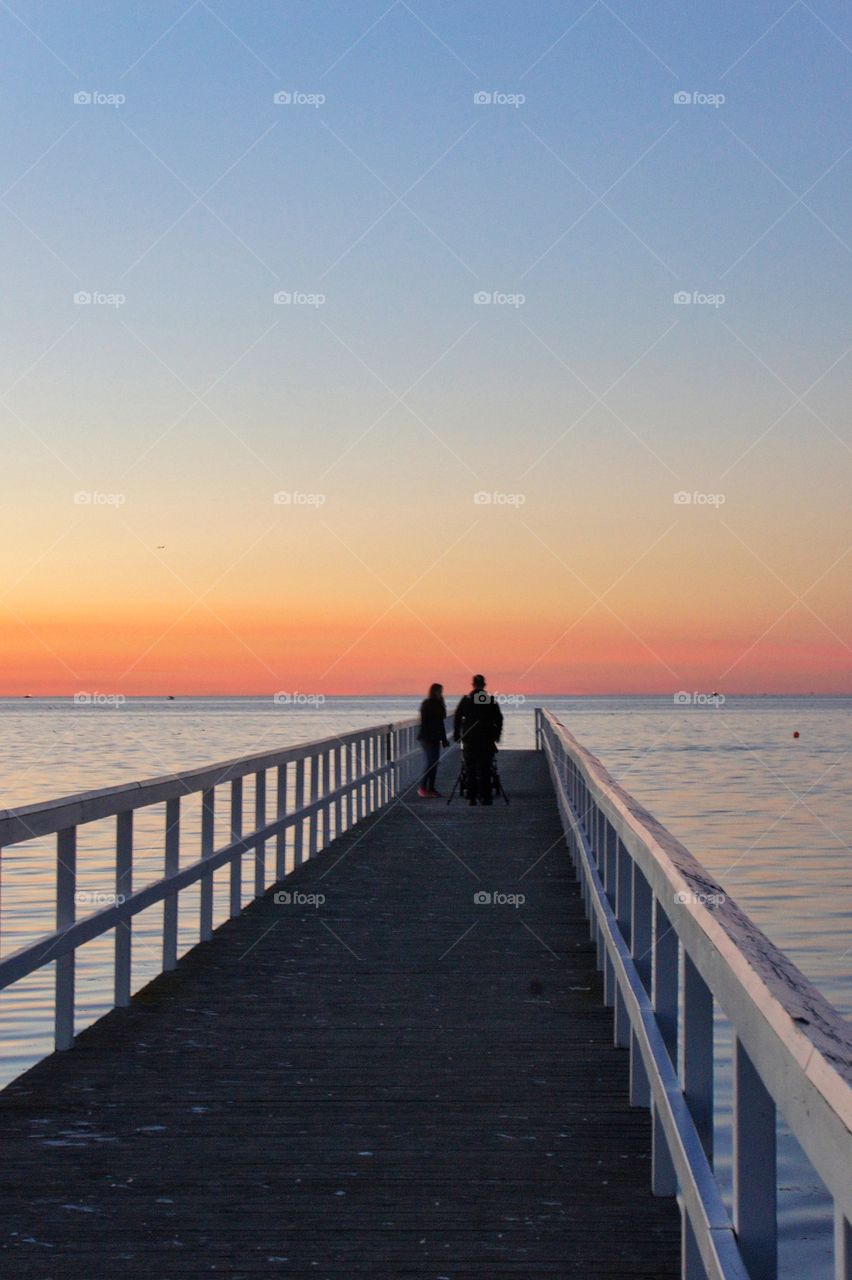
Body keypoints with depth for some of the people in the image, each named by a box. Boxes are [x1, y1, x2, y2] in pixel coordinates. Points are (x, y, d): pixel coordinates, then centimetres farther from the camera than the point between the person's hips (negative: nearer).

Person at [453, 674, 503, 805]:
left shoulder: (466, 699, -1)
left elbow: (457, 717, -1)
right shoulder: (491, 700, 1)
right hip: (487, 739, 1)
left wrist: (456, 734, 6)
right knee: (485, 769, 4)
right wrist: (497, 735, 12)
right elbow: (499, 719, 3)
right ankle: (485, 796, -1)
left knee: (470, 769, 6)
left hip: (469, 739, -1)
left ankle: (472, 797, 4)